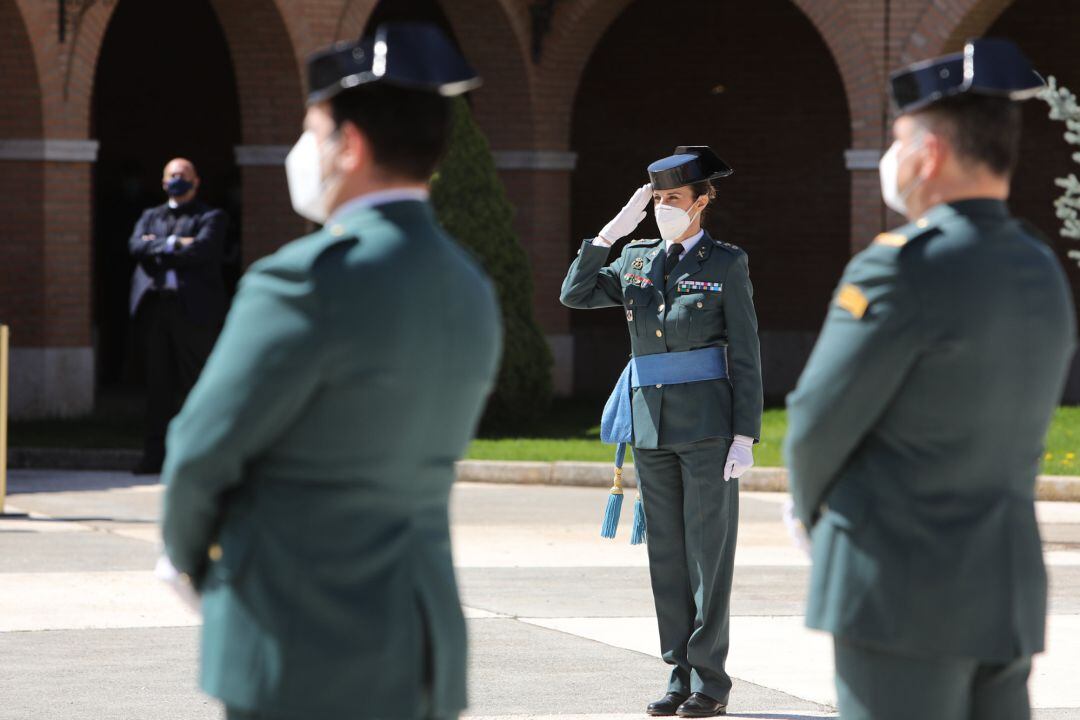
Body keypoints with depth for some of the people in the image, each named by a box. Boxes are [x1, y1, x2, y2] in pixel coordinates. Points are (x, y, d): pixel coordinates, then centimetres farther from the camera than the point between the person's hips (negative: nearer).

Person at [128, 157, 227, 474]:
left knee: (194, 382, -4)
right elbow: (136, 246, 4)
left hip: (193, 306, -4)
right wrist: (172, 244, -9)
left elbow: (200, 250, -10)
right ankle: (155, 453, 4)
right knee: (158, 383, 3)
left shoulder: (211, 217, 9)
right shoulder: (150, 217, 23)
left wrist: (156, 249, -2)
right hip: (154, 306, 4)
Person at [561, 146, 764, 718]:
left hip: (708, 427, -5)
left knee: (709, 552, -3)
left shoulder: (726, 264, -2)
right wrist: (613, 231, -5)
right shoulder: (636, 261, 11)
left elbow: (745, 355, -3)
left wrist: (745, 436, -10)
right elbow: (574, 295, 1)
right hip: (651, 426, 5)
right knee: (666, 554, 6)